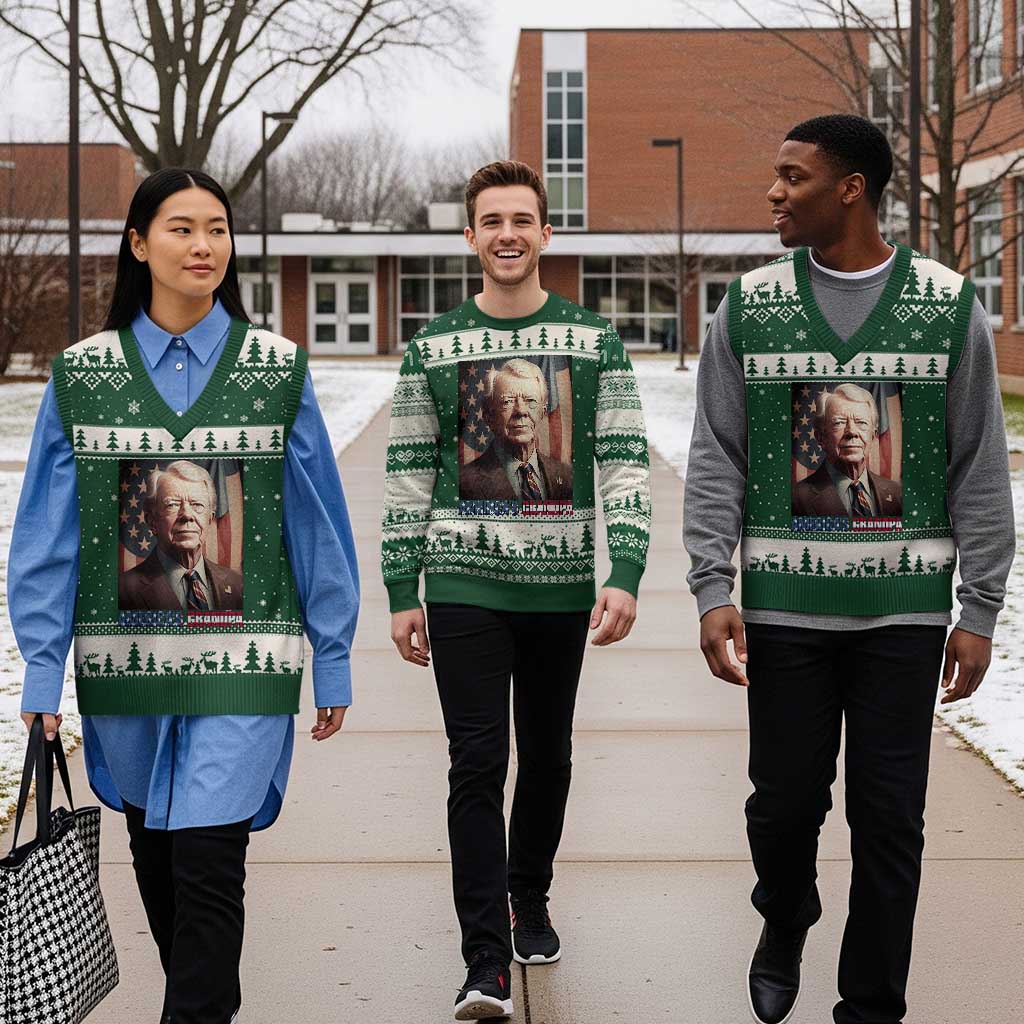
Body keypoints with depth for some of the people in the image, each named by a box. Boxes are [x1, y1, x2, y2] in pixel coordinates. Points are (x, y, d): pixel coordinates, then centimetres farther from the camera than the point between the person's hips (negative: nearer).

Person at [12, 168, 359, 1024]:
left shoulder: (278, 370, 1)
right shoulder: (83, 375, 3)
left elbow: (318, 523, 3)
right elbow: (47, 534, 2)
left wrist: (333, 662, 2)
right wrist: (42, 671, -2)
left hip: (242, 660, -2)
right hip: (125, 657, 2)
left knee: (207, 860, -11)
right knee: (156, 858, 14)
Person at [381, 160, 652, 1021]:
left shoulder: (595, 341, 2)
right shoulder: (433, 348, 3)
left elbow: (627, 465, -3)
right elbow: (409, 477, 5)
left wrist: (625, 577, -14)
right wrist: (401, 595, 1)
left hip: (560, 586, 1)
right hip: (464, 585, -1)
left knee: (547, 756, 14)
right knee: (478, 762, -7)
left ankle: (530, 902, 36)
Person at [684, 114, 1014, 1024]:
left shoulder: (949, 306, 0)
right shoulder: (750, 308, 3)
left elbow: (981, 472, 2)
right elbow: (715, 463, 3)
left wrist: (980, 611, -2)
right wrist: (712, 590, -6)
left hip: (903, 609, -1)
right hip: (784, 605, 1)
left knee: (889, 820, 2)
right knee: (785, 801, 8)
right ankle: (784, 927, 38)